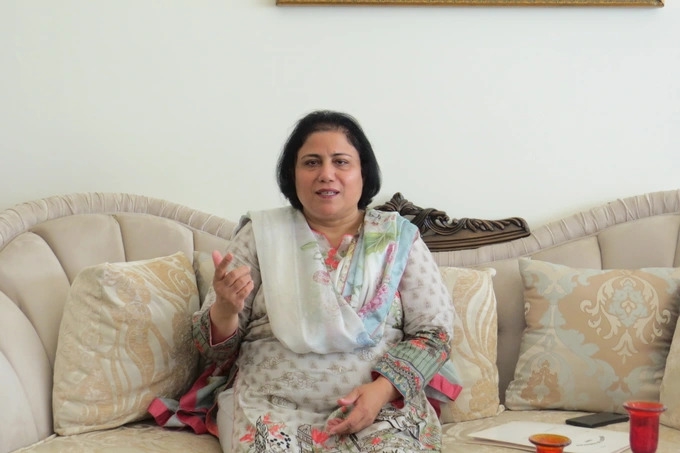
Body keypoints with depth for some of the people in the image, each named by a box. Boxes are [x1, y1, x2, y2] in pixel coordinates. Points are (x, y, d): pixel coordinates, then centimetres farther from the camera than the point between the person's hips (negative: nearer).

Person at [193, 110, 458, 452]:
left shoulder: (399, 238, 9)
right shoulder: (259, 235, 8)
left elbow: (434, 332, 5)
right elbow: (215, 347, 8)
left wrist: (383, 389, -13)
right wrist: (226, 308, -15)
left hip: (386, 404, 1)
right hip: (275, 402, 0)